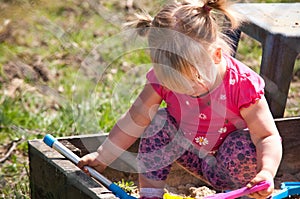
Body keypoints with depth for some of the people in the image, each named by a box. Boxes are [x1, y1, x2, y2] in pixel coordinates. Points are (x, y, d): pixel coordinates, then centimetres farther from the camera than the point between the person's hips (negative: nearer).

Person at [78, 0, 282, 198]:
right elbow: (134, 120, -10)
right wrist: (102, 157, -7)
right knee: (160, 121, -20)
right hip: (194, 157, 3)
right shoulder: (163, 79, -20)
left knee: (245, 145, -34)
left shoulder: (242, 85, -29)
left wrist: (266, 172, -45)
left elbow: (268, 137, -27)